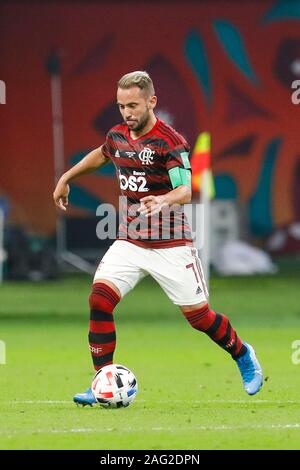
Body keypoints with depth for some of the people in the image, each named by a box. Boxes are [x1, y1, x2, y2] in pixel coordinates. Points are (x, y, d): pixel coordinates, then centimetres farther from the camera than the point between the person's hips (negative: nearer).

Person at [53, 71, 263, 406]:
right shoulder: (117, 136, 4)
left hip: (169, 245, -5)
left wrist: (163, 201, -44)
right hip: (129, 242, 5)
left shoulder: (170, 142, -15)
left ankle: (243, 355, 32)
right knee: (99, 299, -15)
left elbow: (185, 191, -24)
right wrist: (66, 178, 30)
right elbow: (100, 154, 29)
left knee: (198, 315, 2)